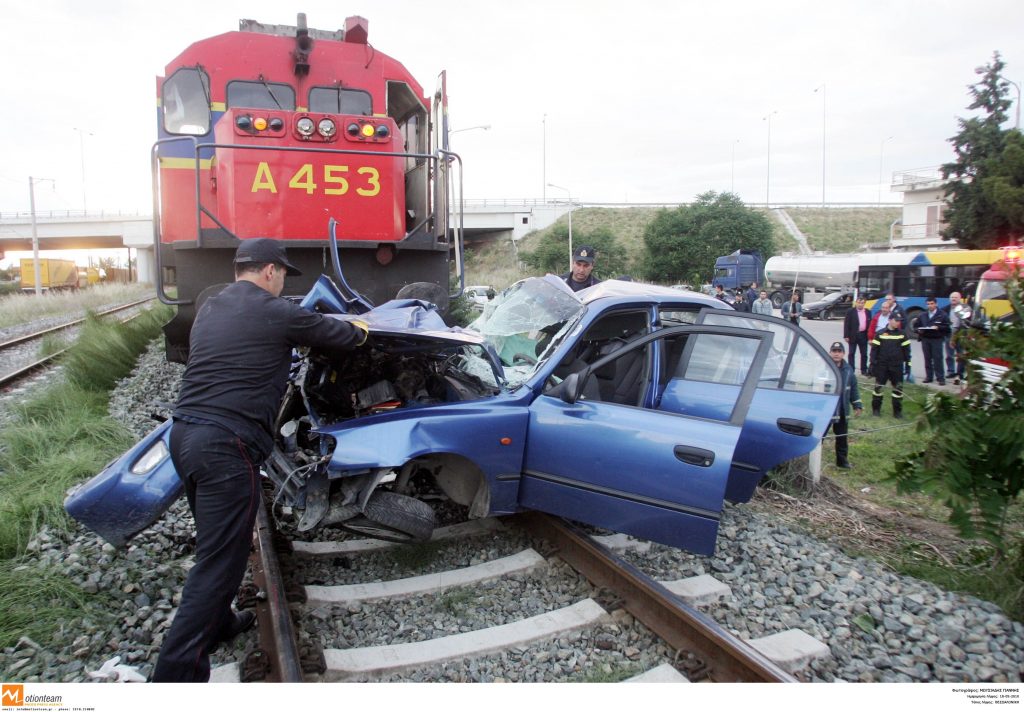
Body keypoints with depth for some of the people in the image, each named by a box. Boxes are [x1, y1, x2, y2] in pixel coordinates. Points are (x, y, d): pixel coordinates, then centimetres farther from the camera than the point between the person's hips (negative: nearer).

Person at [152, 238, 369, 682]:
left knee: (215, 543, 25)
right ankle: (177, 673, 0)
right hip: (227, 446, -9)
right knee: (219, 560, -3)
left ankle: (218, 623, 41)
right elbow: (343, 337, 4)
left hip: (183, 434, 9)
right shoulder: (277, 313, -7)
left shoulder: (209, 309, 16)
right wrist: (360, 329, 29)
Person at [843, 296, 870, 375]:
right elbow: (846, 324, -6)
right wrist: (846, 336, -12)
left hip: (863, 336, 3)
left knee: (864, 354, 9)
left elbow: (870, 324, 9)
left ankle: (864, 370, 18)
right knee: (851, 353, 2)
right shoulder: (851, 312, -4)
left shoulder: (867, 312, 8)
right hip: (853, 336, -3)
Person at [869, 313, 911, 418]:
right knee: (878, 387, 2)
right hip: (882, 365, -2)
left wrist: (907, 364, 4)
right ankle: (876, 409, 14)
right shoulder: (881, 334, -1)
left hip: (897, 366, 2)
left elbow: (906, 349, 8)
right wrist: (873, 363, -4)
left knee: (898, 388, 3)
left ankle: (897, 411, 14)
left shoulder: (902, 334, 5)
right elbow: (874, 348, 0)